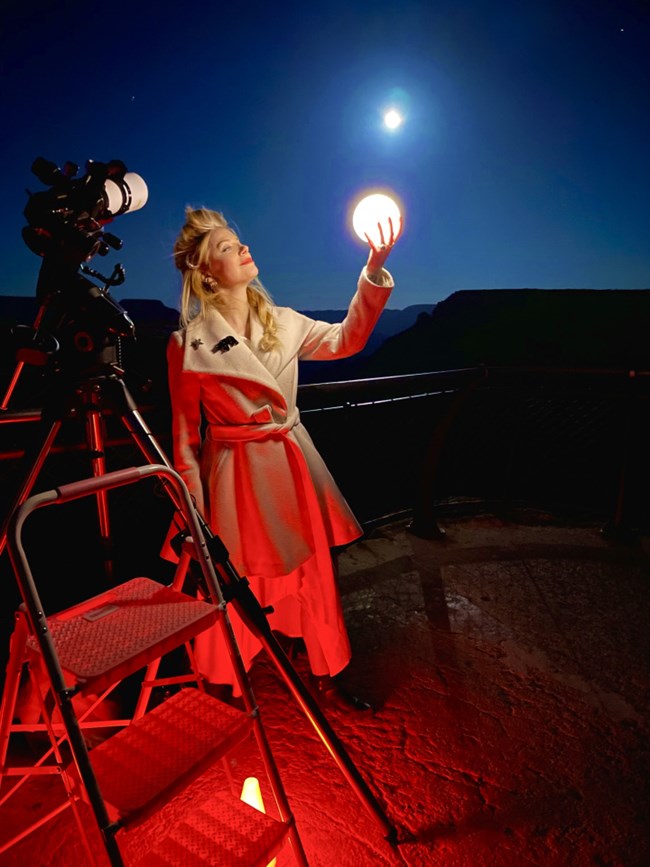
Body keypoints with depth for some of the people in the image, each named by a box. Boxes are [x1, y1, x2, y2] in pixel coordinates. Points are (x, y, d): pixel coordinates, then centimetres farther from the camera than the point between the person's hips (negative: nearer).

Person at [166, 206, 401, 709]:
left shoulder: (282, 322, 4)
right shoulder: (188, 344, -11)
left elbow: (346, 340, 6)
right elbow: (186, 435, -6)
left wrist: (374, 271, -6)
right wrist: (195, 514, -3)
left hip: (294, 465, 5)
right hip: (236, 474, -5)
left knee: (315, 572, 15)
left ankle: (326, 674, 38)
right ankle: (230, 691, 37)